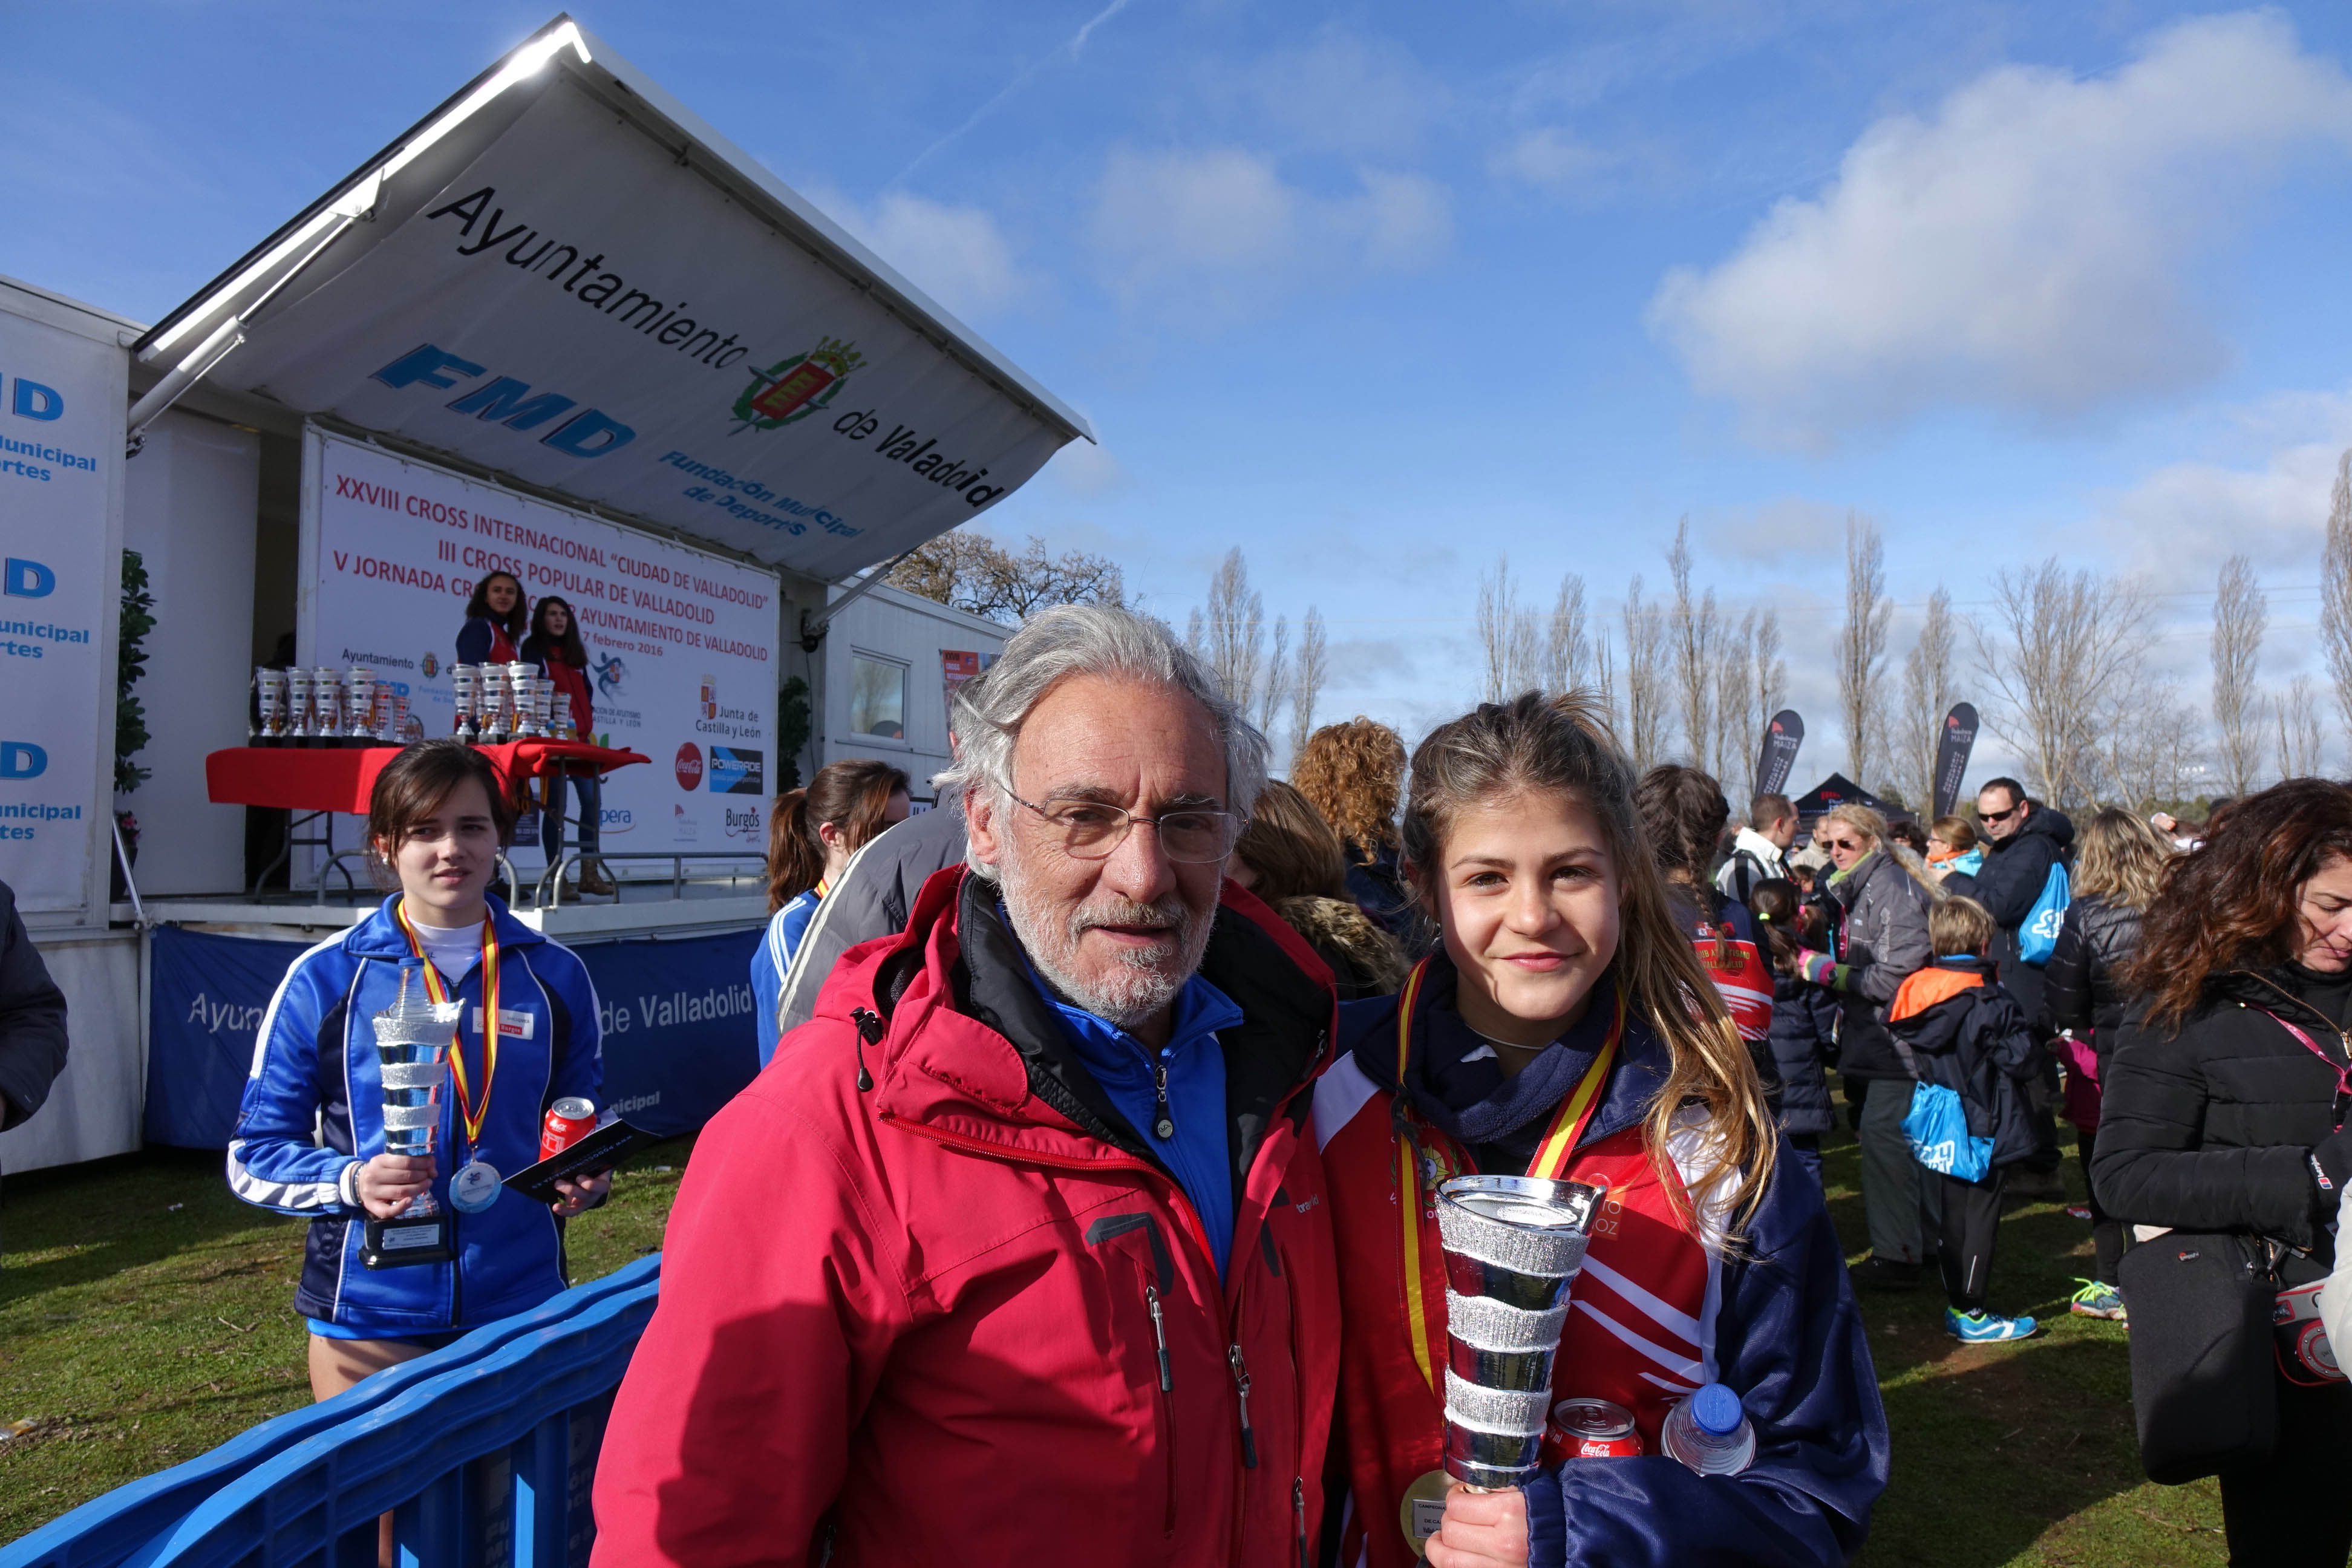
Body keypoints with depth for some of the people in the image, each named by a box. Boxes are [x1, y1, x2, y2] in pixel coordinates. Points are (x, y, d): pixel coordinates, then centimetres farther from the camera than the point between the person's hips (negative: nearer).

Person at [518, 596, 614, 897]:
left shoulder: (575, 652, 21)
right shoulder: (534, 649, 4)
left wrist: (589, 720, 7)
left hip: (581, 735, 6)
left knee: (593, 799, -1)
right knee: (556, 804, -6)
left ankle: (590, 873, 3)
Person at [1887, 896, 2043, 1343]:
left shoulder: (1916, 993, 1)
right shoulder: (1989, 1001, -16)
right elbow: (2025, 1057, -16)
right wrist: (2019, 1032, 2)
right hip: (1979, 1127, -6)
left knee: (1949, 1217, 15)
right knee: (1979, 1217, 3)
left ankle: (1956, 1304, 25)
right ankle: (1969, 1314, 8)